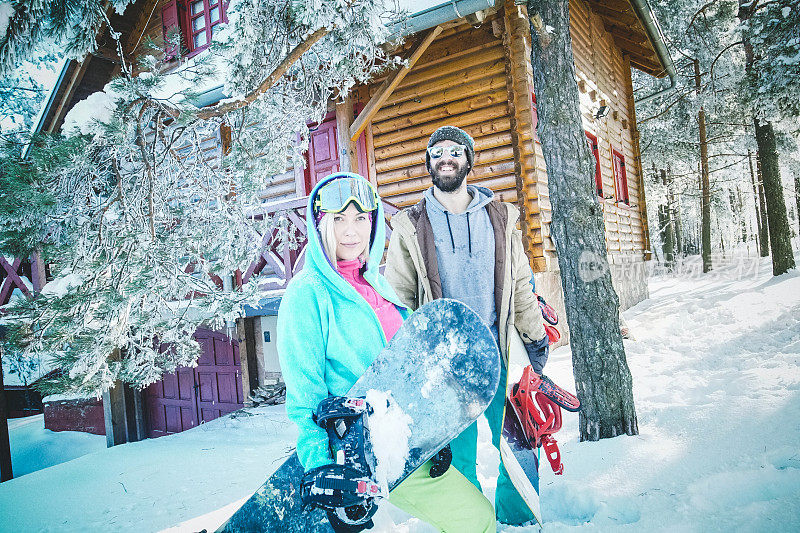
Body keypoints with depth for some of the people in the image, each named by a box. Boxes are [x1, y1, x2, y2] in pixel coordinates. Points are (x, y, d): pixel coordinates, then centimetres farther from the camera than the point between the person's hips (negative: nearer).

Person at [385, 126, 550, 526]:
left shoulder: (500, 218, 9)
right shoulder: (410, 227, 2)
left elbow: (520, 284, 13)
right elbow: (398, 298, 3)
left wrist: (535, 336, 11)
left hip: (500, 356, 2)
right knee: (458, 457, 7)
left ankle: (517, 517, 34)